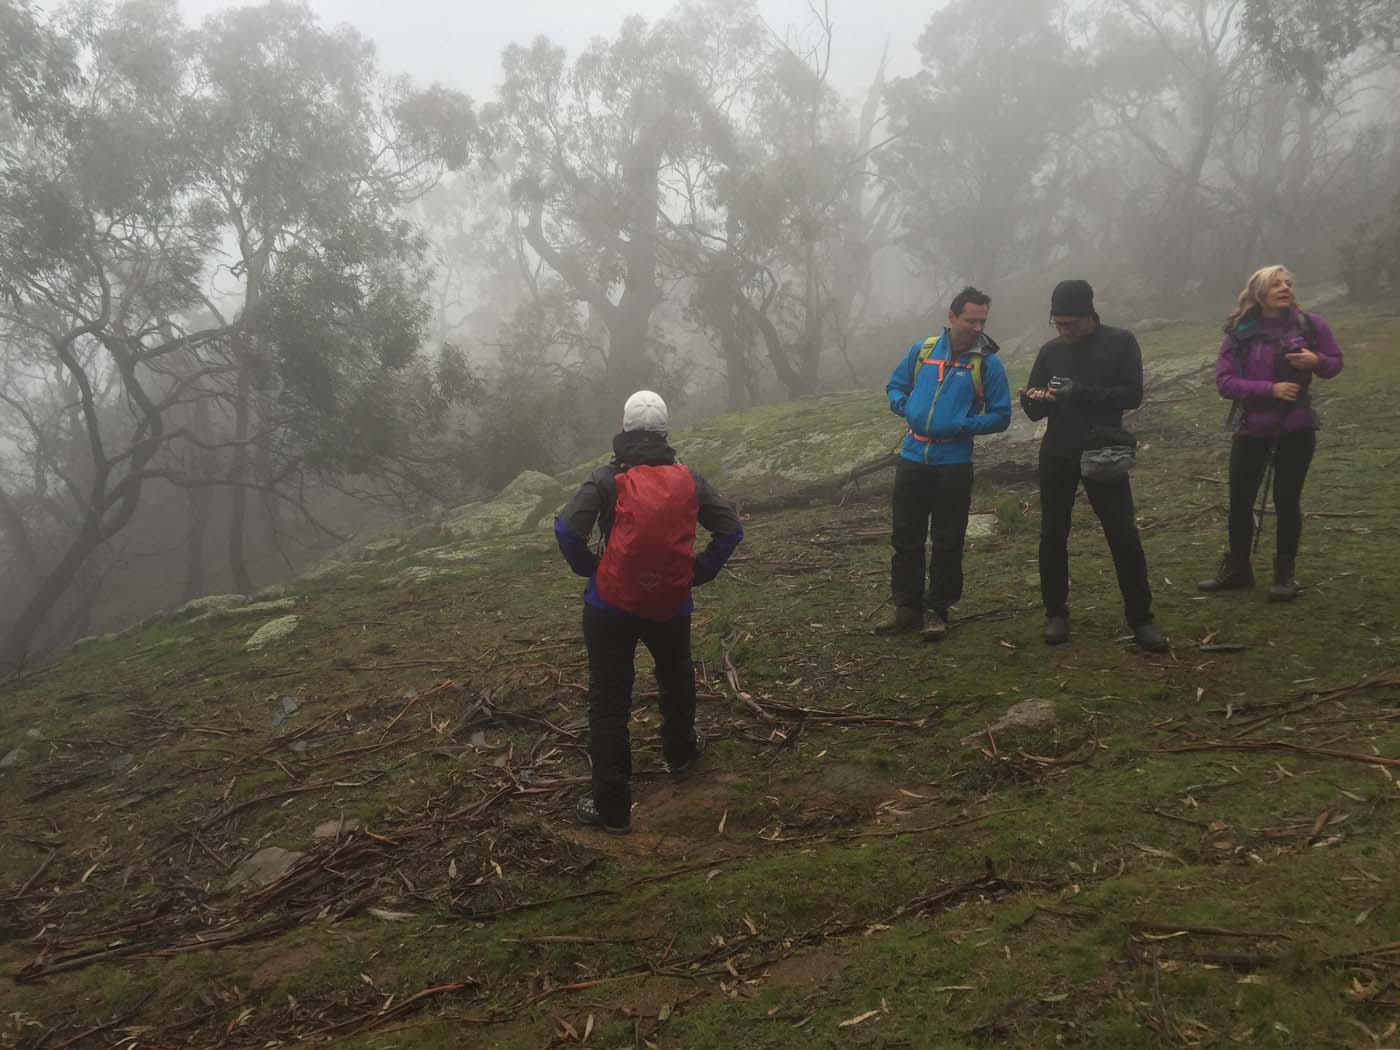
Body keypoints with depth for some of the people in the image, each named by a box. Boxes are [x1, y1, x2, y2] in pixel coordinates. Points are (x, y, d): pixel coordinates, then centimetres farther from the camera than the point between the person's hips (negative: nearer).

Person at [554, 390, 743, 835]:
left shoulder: (607, 479, -6)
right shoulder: (687, 479, 3)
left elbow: (567, 529, -18)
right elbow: (731, 529, 0)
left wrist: (590, 569, -2)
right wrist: (697, 573, 6)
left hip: (611, 607, -3)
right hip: (671, 605, 3)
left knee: (609, 702, 3)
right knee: (677, 677, 31)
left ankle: (612, 807, 5)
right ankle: (680, 751, 51)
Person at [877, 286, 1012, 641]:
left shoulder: (988, 362, -4)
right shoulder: (922, 350, 3)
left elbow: (1001, 416, -3)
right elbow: (894, 386, 15)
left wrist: (963, 426, -16)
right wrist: (905, 407, -5)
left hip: (954, 464, -3)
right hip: (912, 458, 3)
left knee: (947, 542, 5)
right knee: (905, 536, 8)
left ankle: (938, 610, 18)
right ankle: (906, 607, 20)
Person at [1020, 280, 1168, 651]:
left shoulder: (1120, 342, -2)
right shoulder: (1050, 351, 6)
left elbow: (1132, 395, -11)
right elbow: (1034, 411, 8)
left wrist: (1080, 392, -22)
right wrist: (1034, 400, -17)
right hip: (1057, 455, 3)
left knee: (1124, 535, -4)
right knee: (1052, 535, 5)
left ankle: (1140, 617, 7)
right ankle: (1056, 612, 19)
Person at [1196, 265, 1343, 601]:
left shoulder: (1309, 324, -4)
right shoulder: (1240, 333, -5)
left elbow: (1335, 362, 6)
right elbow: (1224, 382, -10)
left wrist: (1317, 361, -17)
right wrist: (1270, 389, -22)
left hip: (1296, 430, -1)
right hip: (1251, 431, 1)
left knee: (1287, 501, 3)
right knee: (1240, 501, 7)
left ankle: (1285, 573, 19)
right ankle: (1237, 568, 25)